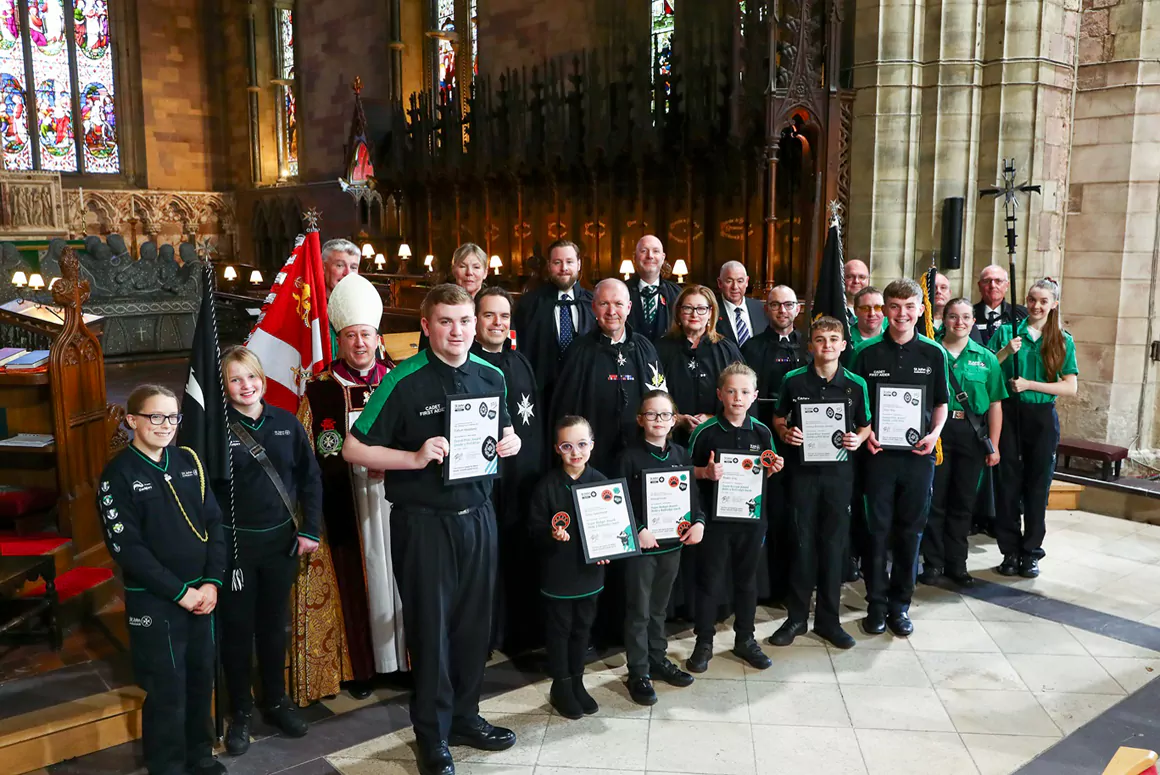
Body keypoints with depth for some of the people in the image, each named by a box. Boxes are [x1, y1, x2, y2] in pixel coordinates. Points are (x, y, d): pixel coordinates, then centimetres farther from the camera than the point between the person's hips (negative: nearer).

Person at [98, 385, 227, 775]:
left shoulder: (188, 461, 4)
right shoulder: (119, 475, -10)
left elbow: (214, 522, 4)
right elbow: (126, 548, -14)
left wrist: (211, 582, -6)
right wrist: (179, 592, -15)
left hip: (201, 592, 5)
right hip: (153, 601, -4)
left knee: (201, 678, 15)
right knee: (167, 688, 5)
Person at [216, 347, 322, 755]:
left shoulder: (286, 422, 0)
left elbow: (310, 477, 3)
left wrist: (311, 530, -1)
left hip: (281, 539, 3)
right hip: (234, 543, -2)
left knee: (274, 624, 15)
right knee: (237, 628, 9)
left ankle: (276, 702, 33)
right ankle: (240, 713, 25)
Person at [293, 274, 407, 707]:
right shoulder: (320, 391, -1)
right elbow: (309, 458, -1)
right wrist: (360, 466, -12)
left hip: (394, 501, 2)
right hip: (348, 505, -2)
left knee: (397, 573, 5)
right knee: (354, 579, 2)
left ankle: (399, 656, 20)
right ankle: (359, 667, 16)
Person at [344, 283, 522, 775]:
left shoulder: (491, 376, 4)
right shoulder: (403, 382, -12)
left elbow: (505, 432, 18)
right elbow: (354, 449, -10)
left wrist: (509, 443, -5)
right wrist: (415, 458, -22)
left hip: (477, 514, 5)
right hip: (424, 521, -4)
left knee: (475, 621, 14)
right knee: (430, 626, 6)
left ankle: (465, 716, 35)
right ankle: (432, 735, 25)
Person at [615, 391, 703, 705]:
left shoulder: (681, 455, 6)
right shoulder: (630, 457, -9)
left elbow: (693, 493, 9)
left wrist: (698, 521, -7)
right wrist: (637, 531, -22)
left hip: (672, 543, 5)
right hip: (640, 545, -4)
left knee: (659, 607, 19)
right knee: (638, 611, 5)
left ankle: (658, 659, 34)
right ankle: (638, 673, 15)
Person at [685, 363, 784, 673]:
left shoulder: (762, 432, 2)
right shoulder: (705, 431, -9)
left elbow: (765, 474, 13)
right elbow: (688, 472, -4)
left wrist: (774, 468, -8)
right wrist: (706, 472, -23)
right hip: (715, 516, -3)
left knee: (747, 578, 16)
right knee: (709, 580, 6)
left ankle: (745, 639, 31)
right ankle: (704, 642, 20)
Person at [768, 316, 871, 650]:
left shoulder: (856, 384, 0)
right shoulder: (793, 380, -1)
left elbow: (865, 425, 10)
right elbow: (779, 419, 9)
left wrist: (858, 439, -11)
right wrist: (785, 433, -11)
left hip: (839, 471, 1)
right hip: (803, 469, -1)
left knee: (834, 543, 7)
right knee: (802, 541, 5)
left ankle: (828, 619, 20)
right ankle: (796, 616, 18)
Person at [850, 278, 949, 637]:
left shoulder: (933, 353, 4)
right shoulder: (867, 353, 0)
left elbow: (941, 402, 10)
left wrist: (935, 433, -6)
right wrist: (865, 432, -10)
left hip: (919, 452, 1)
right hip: (880, 451, -1)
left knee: (911, 529, 8)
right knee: (878, 528, 4)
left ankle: (900, 604, 21)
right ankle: (877, 604, 16)